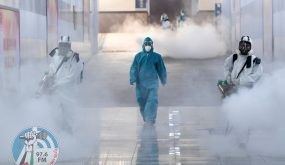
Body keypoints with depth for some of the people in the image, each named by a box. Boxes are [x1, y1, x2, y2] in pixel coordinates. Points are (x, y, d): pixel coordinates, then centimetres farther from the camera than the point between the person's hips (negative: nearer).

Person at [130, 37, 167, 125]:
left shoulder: (157, 57, 2)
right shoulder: (138, 56, 5)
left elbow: (161, 69, 11)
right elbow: (134, 68, 1)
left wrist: (163, 80, 18)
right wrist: (132, 79, -12)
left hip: (152, 83, -2)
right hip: (141, 83, 2)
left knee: (152, 100, -11)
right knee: (141, 100, 7)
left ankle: (151, 119, -10)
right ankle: (145, 117, 26)